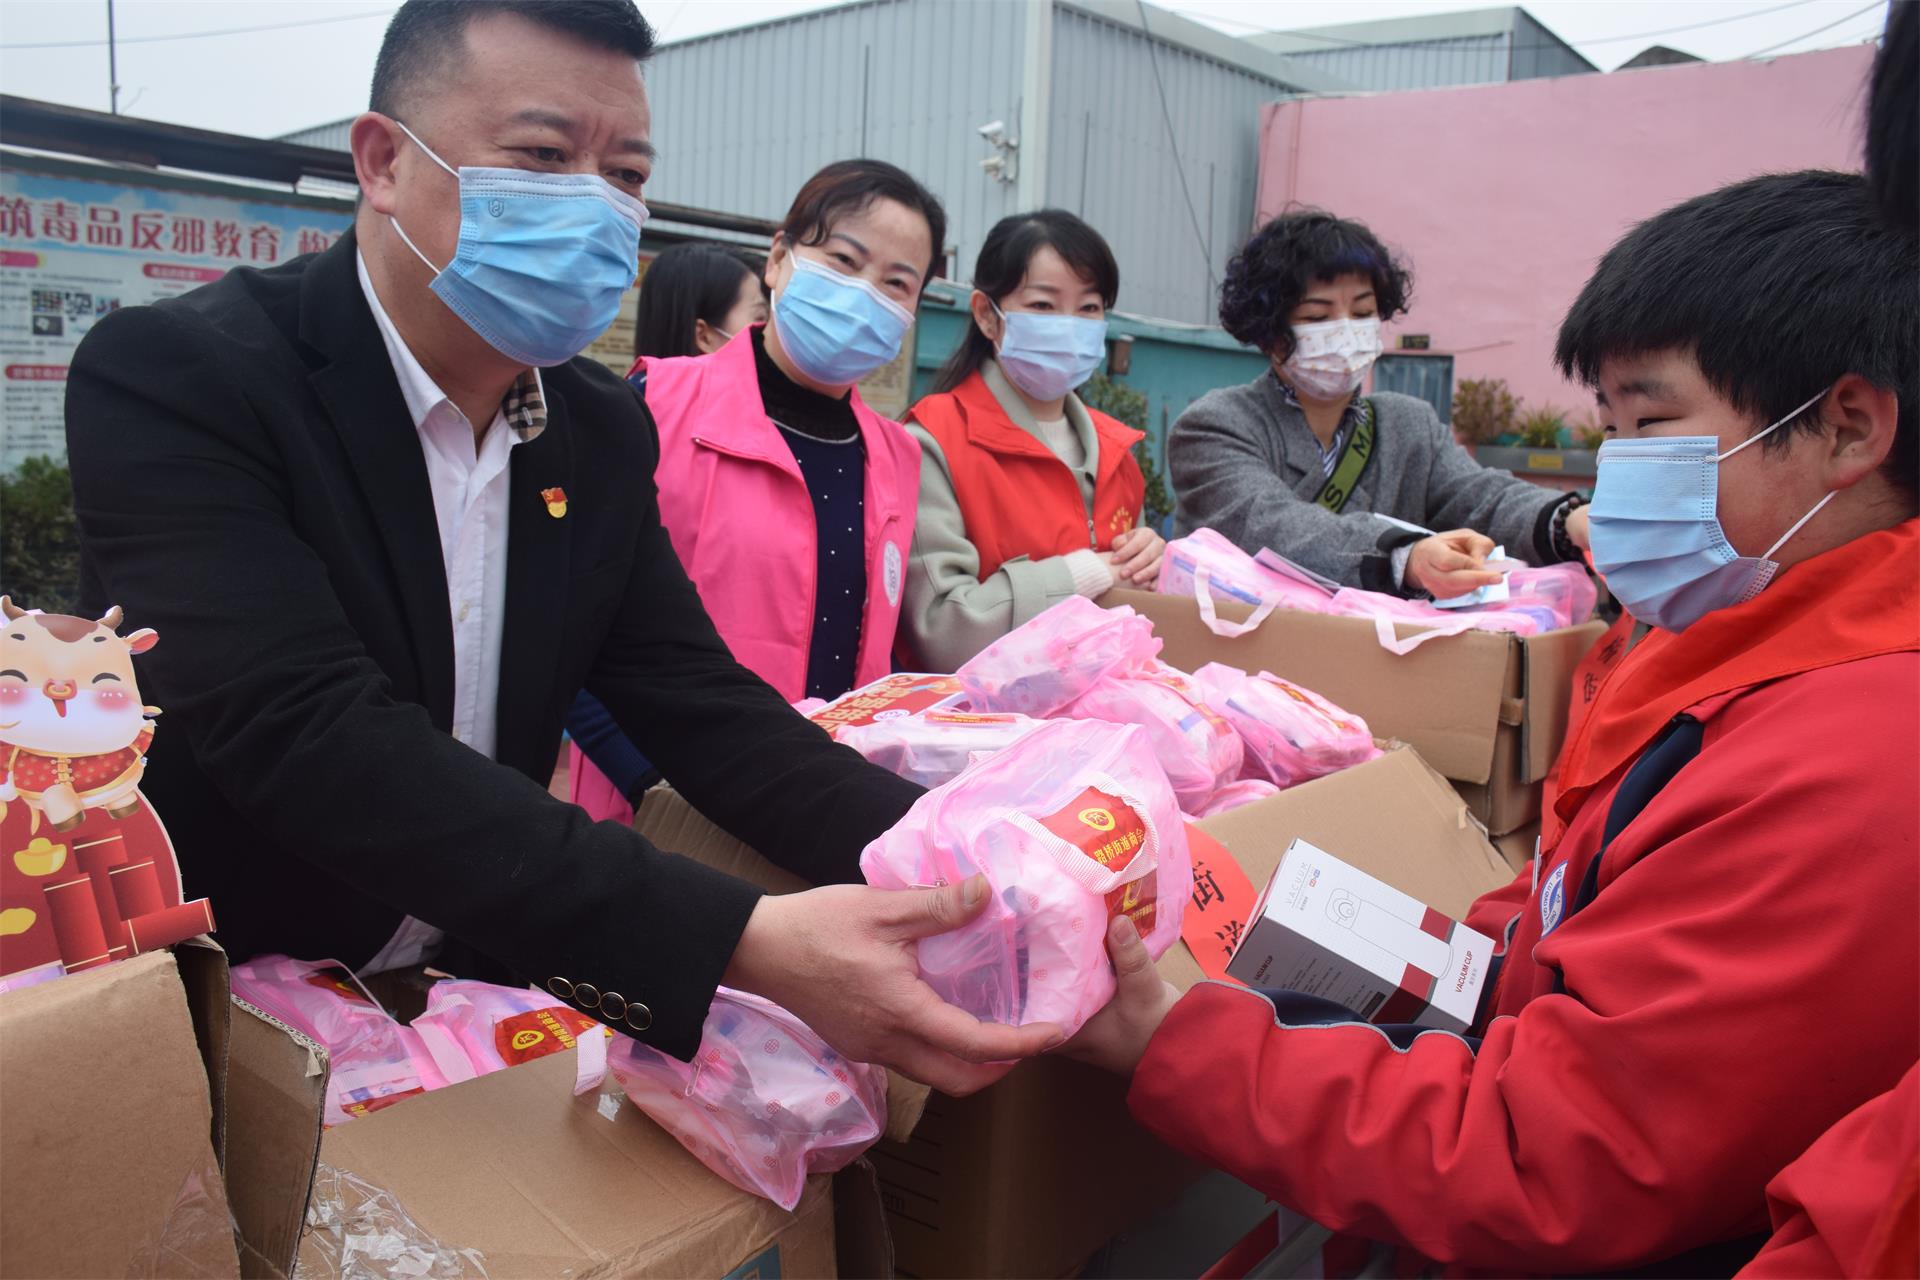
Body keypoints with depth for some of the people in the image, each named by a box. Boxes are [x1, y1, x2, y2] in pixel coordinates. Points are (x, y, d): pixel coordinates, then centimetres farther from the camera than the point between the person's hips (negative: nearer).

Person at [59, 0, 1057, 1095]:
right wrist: (746, 944, -37)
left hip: (473, 1002, 3)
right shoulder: (175, 378, -17)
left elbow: (699, 705, -3)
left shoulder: (604, 430, 1)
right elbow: (319, 742, -29)